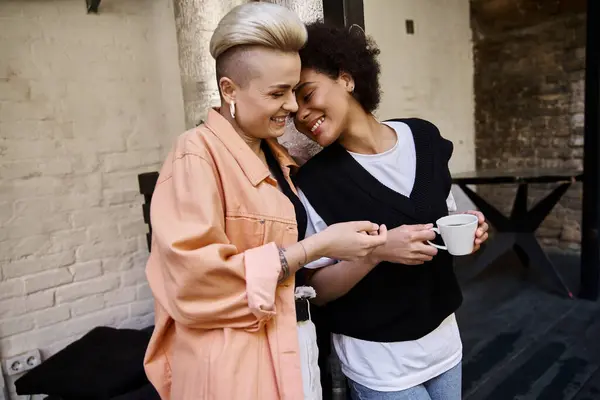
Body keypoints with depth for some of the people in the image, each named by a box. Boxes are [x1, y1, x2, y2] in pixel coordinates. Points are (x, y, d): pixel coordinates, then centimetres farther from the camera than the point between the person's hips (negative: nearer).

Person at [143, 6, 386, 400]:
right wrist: (317, 247, -23)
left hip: (285, 349, 7)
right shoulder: (198, 156, -18)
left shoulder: (276, 157, 7)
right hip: (229, 366, -7)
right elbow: (193, 281, -24)